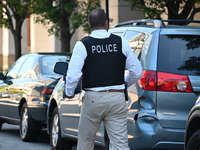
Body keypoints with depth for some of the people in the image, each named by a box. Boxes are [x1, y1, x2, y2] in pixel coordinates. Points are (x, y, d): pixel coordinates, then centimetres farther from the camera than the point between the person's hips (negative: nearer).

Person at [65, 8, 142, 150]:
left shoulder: (82, 45, -4)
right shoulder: (121, 43, 3)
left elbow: (73, 75, -14)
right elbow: (137, 72, 7)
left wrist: (69, 93, 5)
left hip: (93, 98, -1)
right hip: (117, 98, 2)